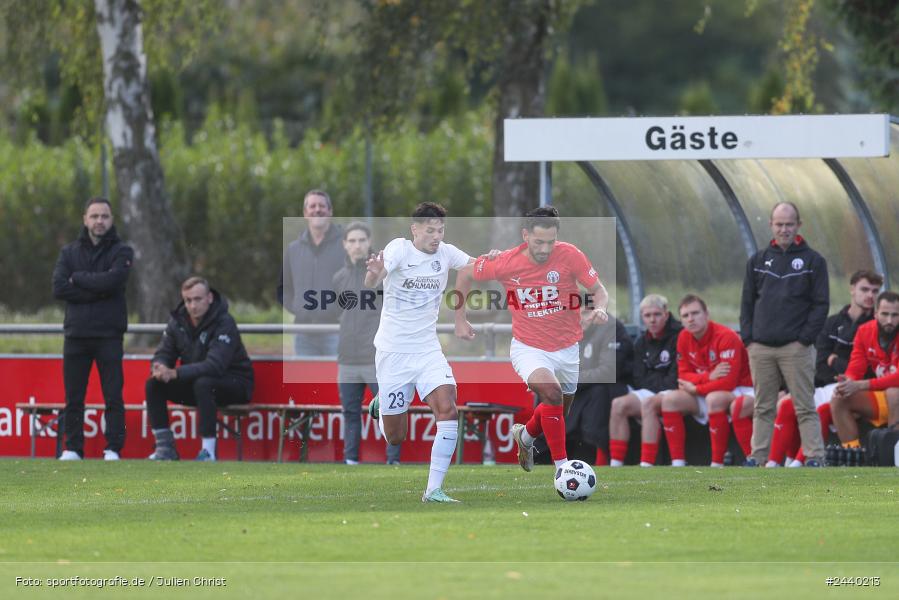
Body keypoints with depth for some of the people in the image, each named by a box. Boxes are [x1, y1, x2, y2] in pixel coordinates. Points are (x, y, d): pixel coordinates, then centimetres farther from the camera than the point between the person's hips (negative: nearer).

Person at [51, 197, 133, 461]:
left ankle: (113, 449, 0)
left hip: (109, 335, -3)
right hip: (76, 334, 3)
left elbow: (112, 280, -14)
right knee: (73, 397, 4)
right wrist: (96, 291, -11)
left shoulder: (121, 252, 4)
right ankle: (73, 448, 9)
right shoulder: (69, 253, 12)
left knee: (113, 397, -4)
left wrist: (77, 278, -4)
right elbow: (59, 288, -3)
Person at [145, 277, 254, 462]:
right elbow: (163, 354, 1)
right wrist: (159, 367, -26)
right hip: (194, 381, 6)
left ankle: (208, 451, -32)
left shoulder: (224, 324, -22)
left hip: (235, 384, -6)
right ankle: (165, 447, -7)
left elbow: (214, 365, -32)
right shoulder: (178, 321, -1)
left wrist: (175, 373, -40)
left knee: (203, 383, -38)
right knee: (154, 384, -13)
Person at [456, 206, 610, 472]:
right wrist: (460, 318, 3)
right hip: (528, 348, -3)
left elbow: (599, 291, -8)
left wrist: (599, 310, -30)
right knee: (551, 392, -30)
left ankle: (526, 435, 55)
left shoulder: (569, 255, -17)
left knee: (558, 411, 21)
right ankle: (562, 467, -23)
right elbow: (466, 273, 1)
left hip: (566, 348, 3)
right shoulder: (504, 263, -18)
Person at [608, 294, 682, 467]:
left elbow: (677, 376, -12)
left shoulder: (679, 336, -7)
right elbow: (639, 378, 12)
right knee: (619, 404, -18)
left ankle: (646, 465, -42)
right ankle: (615, 464, -21)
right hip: (649, 391, 7)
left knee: (649, 404, -36)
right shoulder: (642, 343, 15)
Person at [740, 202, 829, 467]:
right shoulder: (758, 261, 14)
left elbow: (821, 304, -1)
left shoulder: (813, 261, 4)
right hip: (760, 348, 3)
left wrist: (805, 338, -9)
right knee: (763, 407, 6)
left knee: (805, 407, -4)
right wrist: (748, 338, 2)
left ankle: (815, 456, -4)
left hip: (796, 347, -3)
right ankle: (758, 455, 9)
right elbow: (747, 302, 14)